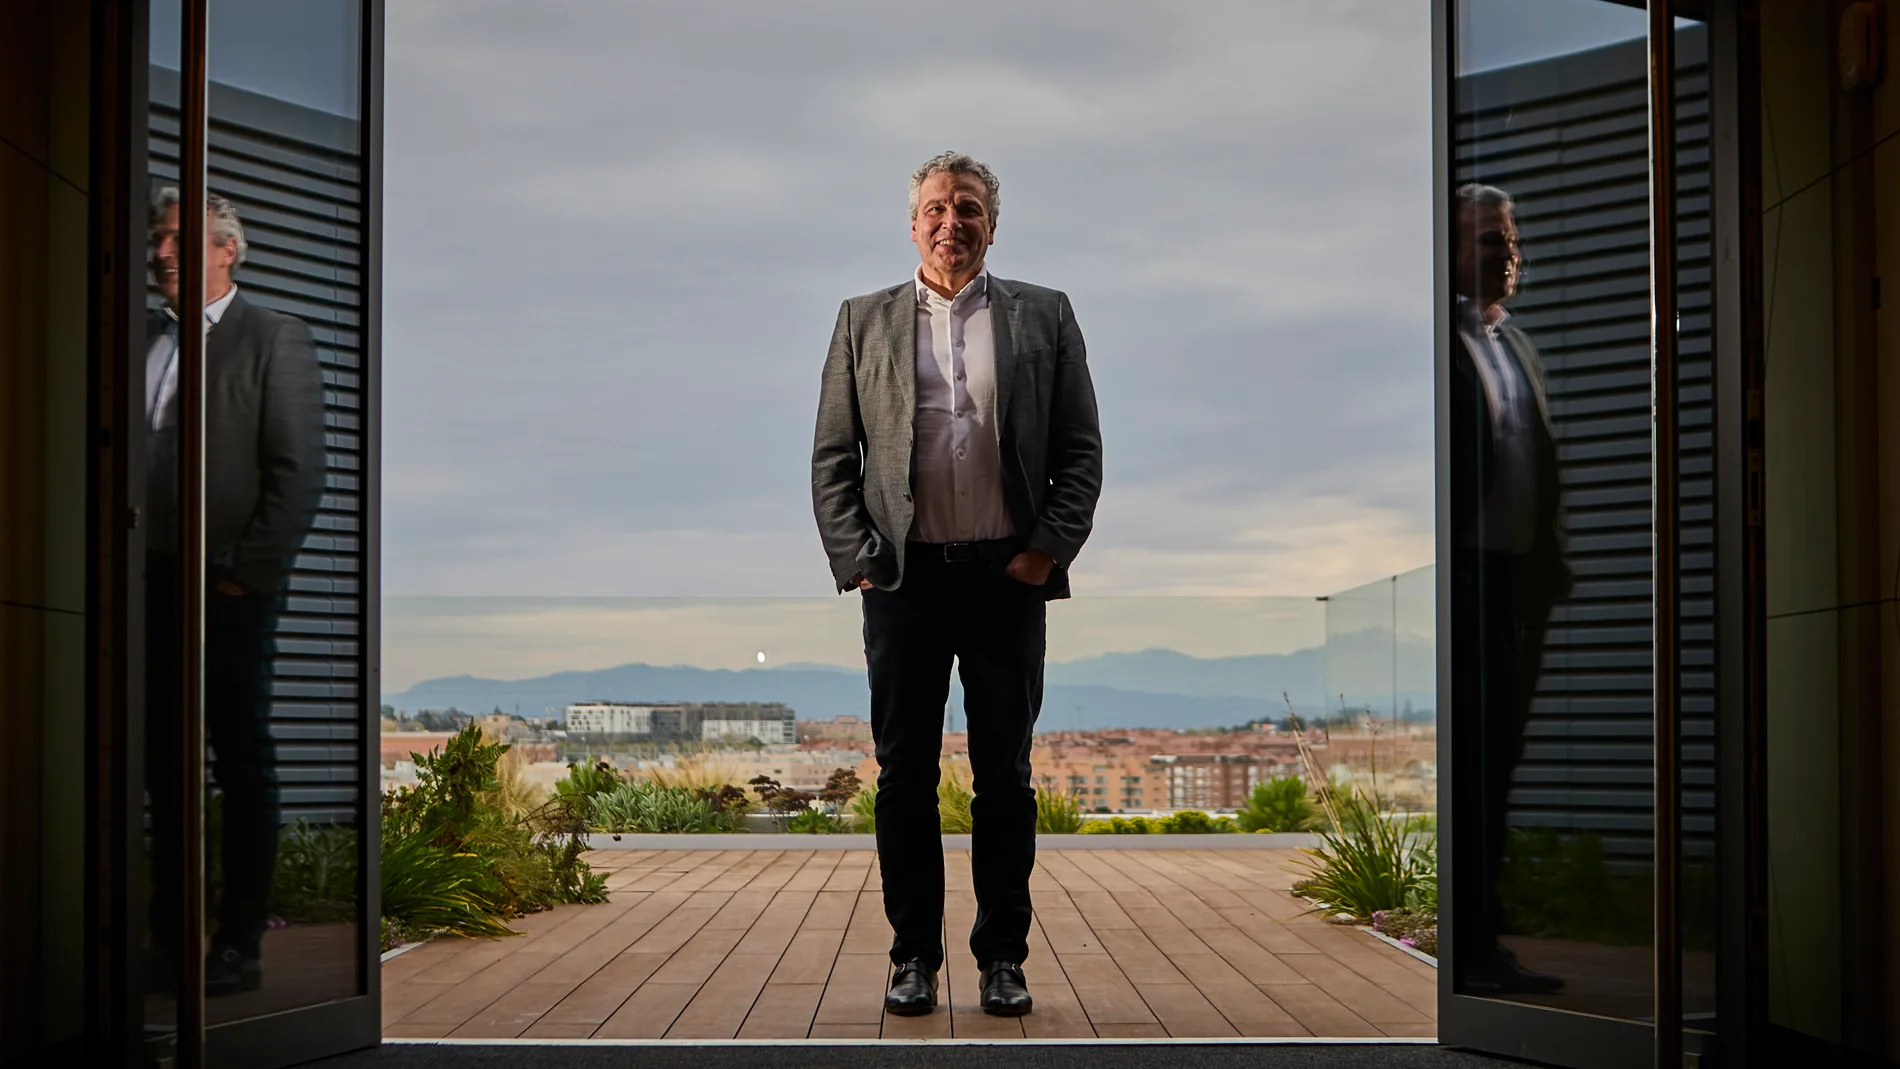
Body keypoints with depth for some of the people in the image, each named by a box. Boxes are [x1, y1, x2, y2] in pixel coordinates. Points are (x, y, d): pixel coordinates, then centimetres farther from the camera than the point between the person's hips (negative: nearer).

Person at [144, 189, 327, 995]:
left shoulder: (274, 338, -1)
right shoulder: (141, 338, 15)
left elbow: (299, 470, -7)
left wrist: (247, 572, -12)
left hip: (229, 585, -5)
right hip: (151, 583, 5)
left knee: (242, 764, 1)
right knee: (164, 764, 9)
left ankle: (241, 946, 7)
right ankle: (169, 937, 18)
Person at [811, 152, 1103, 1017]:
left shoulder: (1045, 316, 8)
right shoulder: (864, 321, 9)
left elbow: (1081, 451, 5)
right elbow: (832, 457, 7)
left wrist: (1047, 550, -5)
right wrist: (856, 558, -2)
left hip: (1007, 580, 0)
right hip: (902, 581, 1)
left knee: (1005, 776, 5)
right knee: (904, 777, 5)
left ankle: (1003, 956, 15)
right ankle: (913, 955, 15)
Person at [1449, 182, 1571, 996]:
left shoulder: (1518, 347, 20)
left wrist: (1551, 564, 12)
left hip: (1518, 584, 8)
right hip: (1466, 583, -8)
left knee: (1497, 764, 11)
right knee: (1463, 762, -6)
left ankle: (1485, 942, 19)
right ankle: (1460, 951, 0)